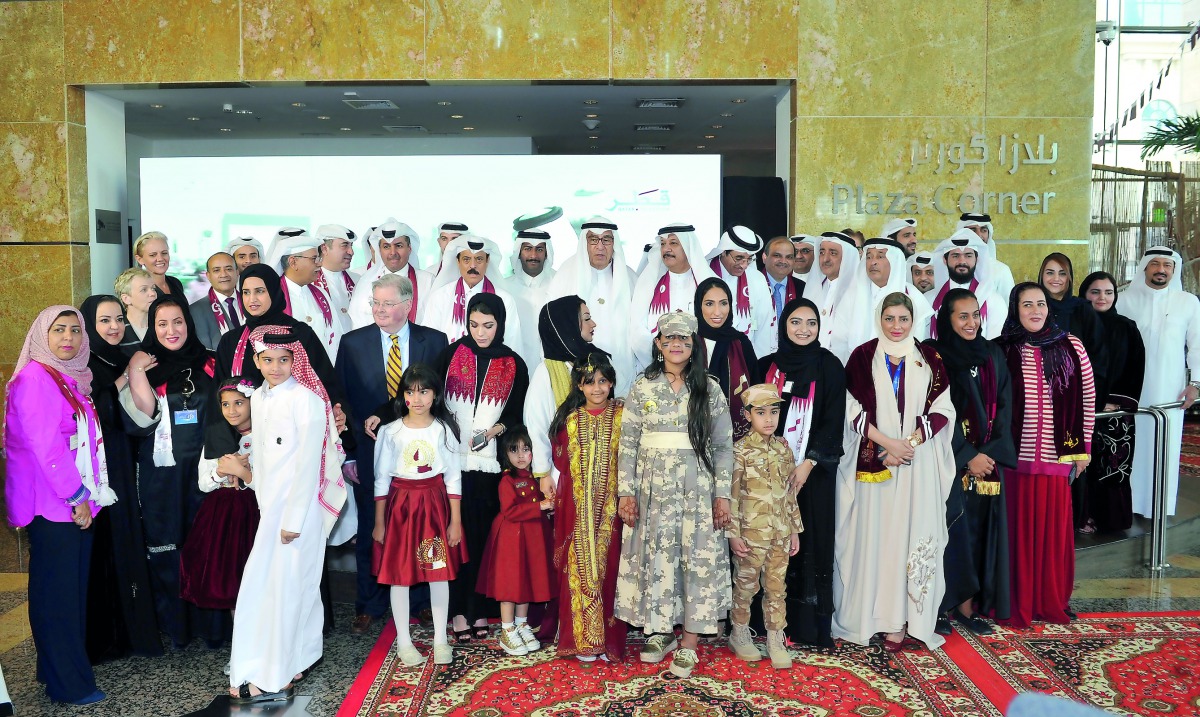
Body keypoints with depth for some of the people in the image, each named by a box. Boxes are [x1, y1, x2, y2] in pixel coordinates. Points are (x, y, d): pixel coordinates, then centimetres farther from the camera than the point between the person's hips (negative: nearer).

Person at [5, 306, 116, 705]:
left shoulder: (71, 379, 16)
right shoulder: (35, 377, -10)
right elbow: (44, 444, -16)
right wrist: (76, 496, -13)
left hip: (77, 502, 8)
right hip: (51, 505, -8)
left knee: (74, 587, 11)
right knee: (57, 592, -1)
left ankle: (65, 669, 22)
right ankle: (67, 685, 7)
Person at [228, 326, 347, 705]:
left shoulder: (306, 400, -15)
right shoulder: (258, 398, 9)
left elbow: (309, 464, -17)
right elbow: (259, 453, 14)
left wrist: (292, 520, -17)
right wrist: (263, 505, 11)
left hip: (300, 505, -8)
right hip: (271, 504, 8)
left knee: (285, 585, -3)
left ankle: (273, 679, 6)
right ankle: (303, 657, 27)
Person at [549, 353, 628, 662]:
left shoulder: (622, 416, 1)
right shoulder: (569, 419, 6)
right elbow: (560, 463, 9)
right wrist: (559, 499, 3)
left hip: (610, 508, -1)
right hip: (577, 511, 1)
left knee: (608, 568, 3)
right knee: (578, 569, 4)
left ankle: (609, 638, 14)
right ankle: (582, 639, 14)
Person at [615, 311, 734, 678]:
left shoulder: (709, 388, 3)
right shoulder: (642, 387, 4)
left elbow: (723, 446, 2)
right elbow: (628, 444, 2)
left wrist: (722, 494, -4)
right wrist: (625, 492, -3)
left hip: (698, 488, 0)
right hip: (653, 487, 1)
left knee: (698, 560, 0)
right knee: (654, 557, 6)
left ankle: (688, 644, 11)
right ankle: (660, 632, 23)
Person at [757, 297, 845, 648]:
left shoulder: (829, 366, 1)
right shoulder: (767, 366, 8)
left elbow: (833, 421, -5)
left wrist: (807, 464, -14)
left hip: (813, 470, -2)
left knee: (811, 540, 0)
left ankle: (810, 624, 9)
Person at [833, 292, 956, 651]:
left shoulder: (930, 359, 8)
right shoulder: (862, 356, 4)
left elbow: (942, 409, 4)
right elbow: (854, 409, -1)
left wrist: (910, 442, -10)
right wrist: (888, 443, -11)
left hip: (919, 462, 1)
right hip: (873, 459, -1)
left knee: (910, 534, -1)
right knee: (872, 533, -1)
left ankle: (898, 620, 4)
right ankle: (868, 615, 8)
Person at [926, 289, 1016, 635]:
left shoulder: (992, 355, 10)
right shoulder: (936, 357, -5)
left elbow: (1003, 408, 8)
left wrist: (991, 453, -5)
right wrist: (967, 457, -13)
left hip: (988, 460, 5)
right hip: (949, 461, -5)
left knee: (982, 530, 6)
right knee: (951, 529, -3)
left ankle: (967, 605, 15)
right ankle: (941, 606, 8)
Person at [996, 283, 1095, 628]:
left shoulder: (1071, 347, 3)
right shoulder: (1002, 351, 1)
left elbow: (1088, 399, 8)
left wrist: (1083, 447, 6)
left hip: (1058, 456, 1)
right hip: (1014, 457, -1)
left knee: (1054, 529, 7)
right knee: (1018, 529, 4)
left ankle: (1052, 602, 22)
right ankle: (1017, 603, 15)